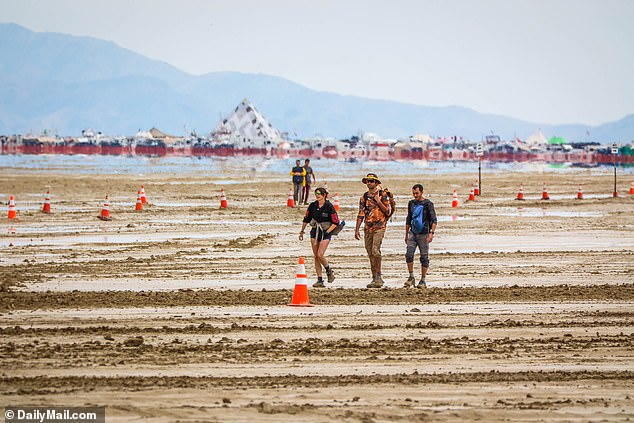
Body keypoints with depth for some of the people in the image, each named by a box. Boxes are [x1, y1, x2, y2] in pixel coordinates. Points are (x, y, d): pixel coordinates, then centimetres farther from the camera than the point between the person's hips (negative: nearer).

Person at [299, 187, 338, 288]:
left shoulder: (329, 207, -11)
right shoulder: (312, 206, 1)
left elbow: (336, 222, -6)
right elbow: (306, 219, 13)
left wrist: (327, 231, -14)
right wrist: (302, 232, 14)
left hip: (325, 233, -5)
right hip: (314, 232, 5)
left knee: (320, 255, -17)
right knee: (315, 256, 1)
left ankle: (329, 271, 11)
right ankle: (320, 280, 5)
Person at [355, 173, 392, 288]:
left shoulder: (383, 195, 0)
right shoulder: (364, 197, 12)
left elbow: (388, 212, -3)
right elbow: (361, 214, 12)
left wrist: (379, 201, -12)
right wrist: (357, 230, 7)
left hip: (379, 227, -5)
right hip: (368, 227, 5)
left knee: (375, 251, -20)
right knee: (370, 254, 5)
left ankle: (378, 276, -15)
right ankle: (375, 278, 11)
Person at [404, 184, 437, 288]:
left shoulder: (428, 204, -5)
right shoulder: (411, 203, 11)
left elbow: (434, 220, -9)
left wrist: (431, 233, -22)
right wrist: (406, 234, 21)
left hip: (423, 234, -4)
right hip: (413, 233, 4)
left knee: (424, 257, -1)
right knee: (409, 254, -9)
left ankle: (423, 281, 6)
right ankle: (411, 278, 2)